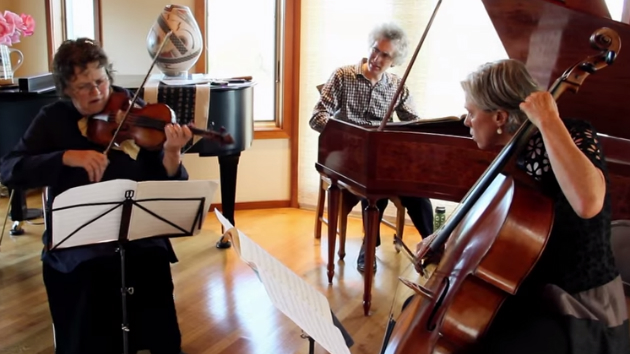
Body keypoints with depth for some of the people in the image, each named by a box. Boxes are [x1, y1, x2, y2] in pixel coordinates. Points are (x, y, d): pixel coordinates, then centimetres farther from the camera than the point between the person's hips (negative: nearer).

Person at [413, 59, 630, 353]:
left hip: (578, 308, -7)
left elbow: (588, 202, -41)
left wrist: (548, 121, -33)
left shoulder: (573, 136, -18)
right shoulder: (514, 155, 3)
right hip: (522, 289, 8)